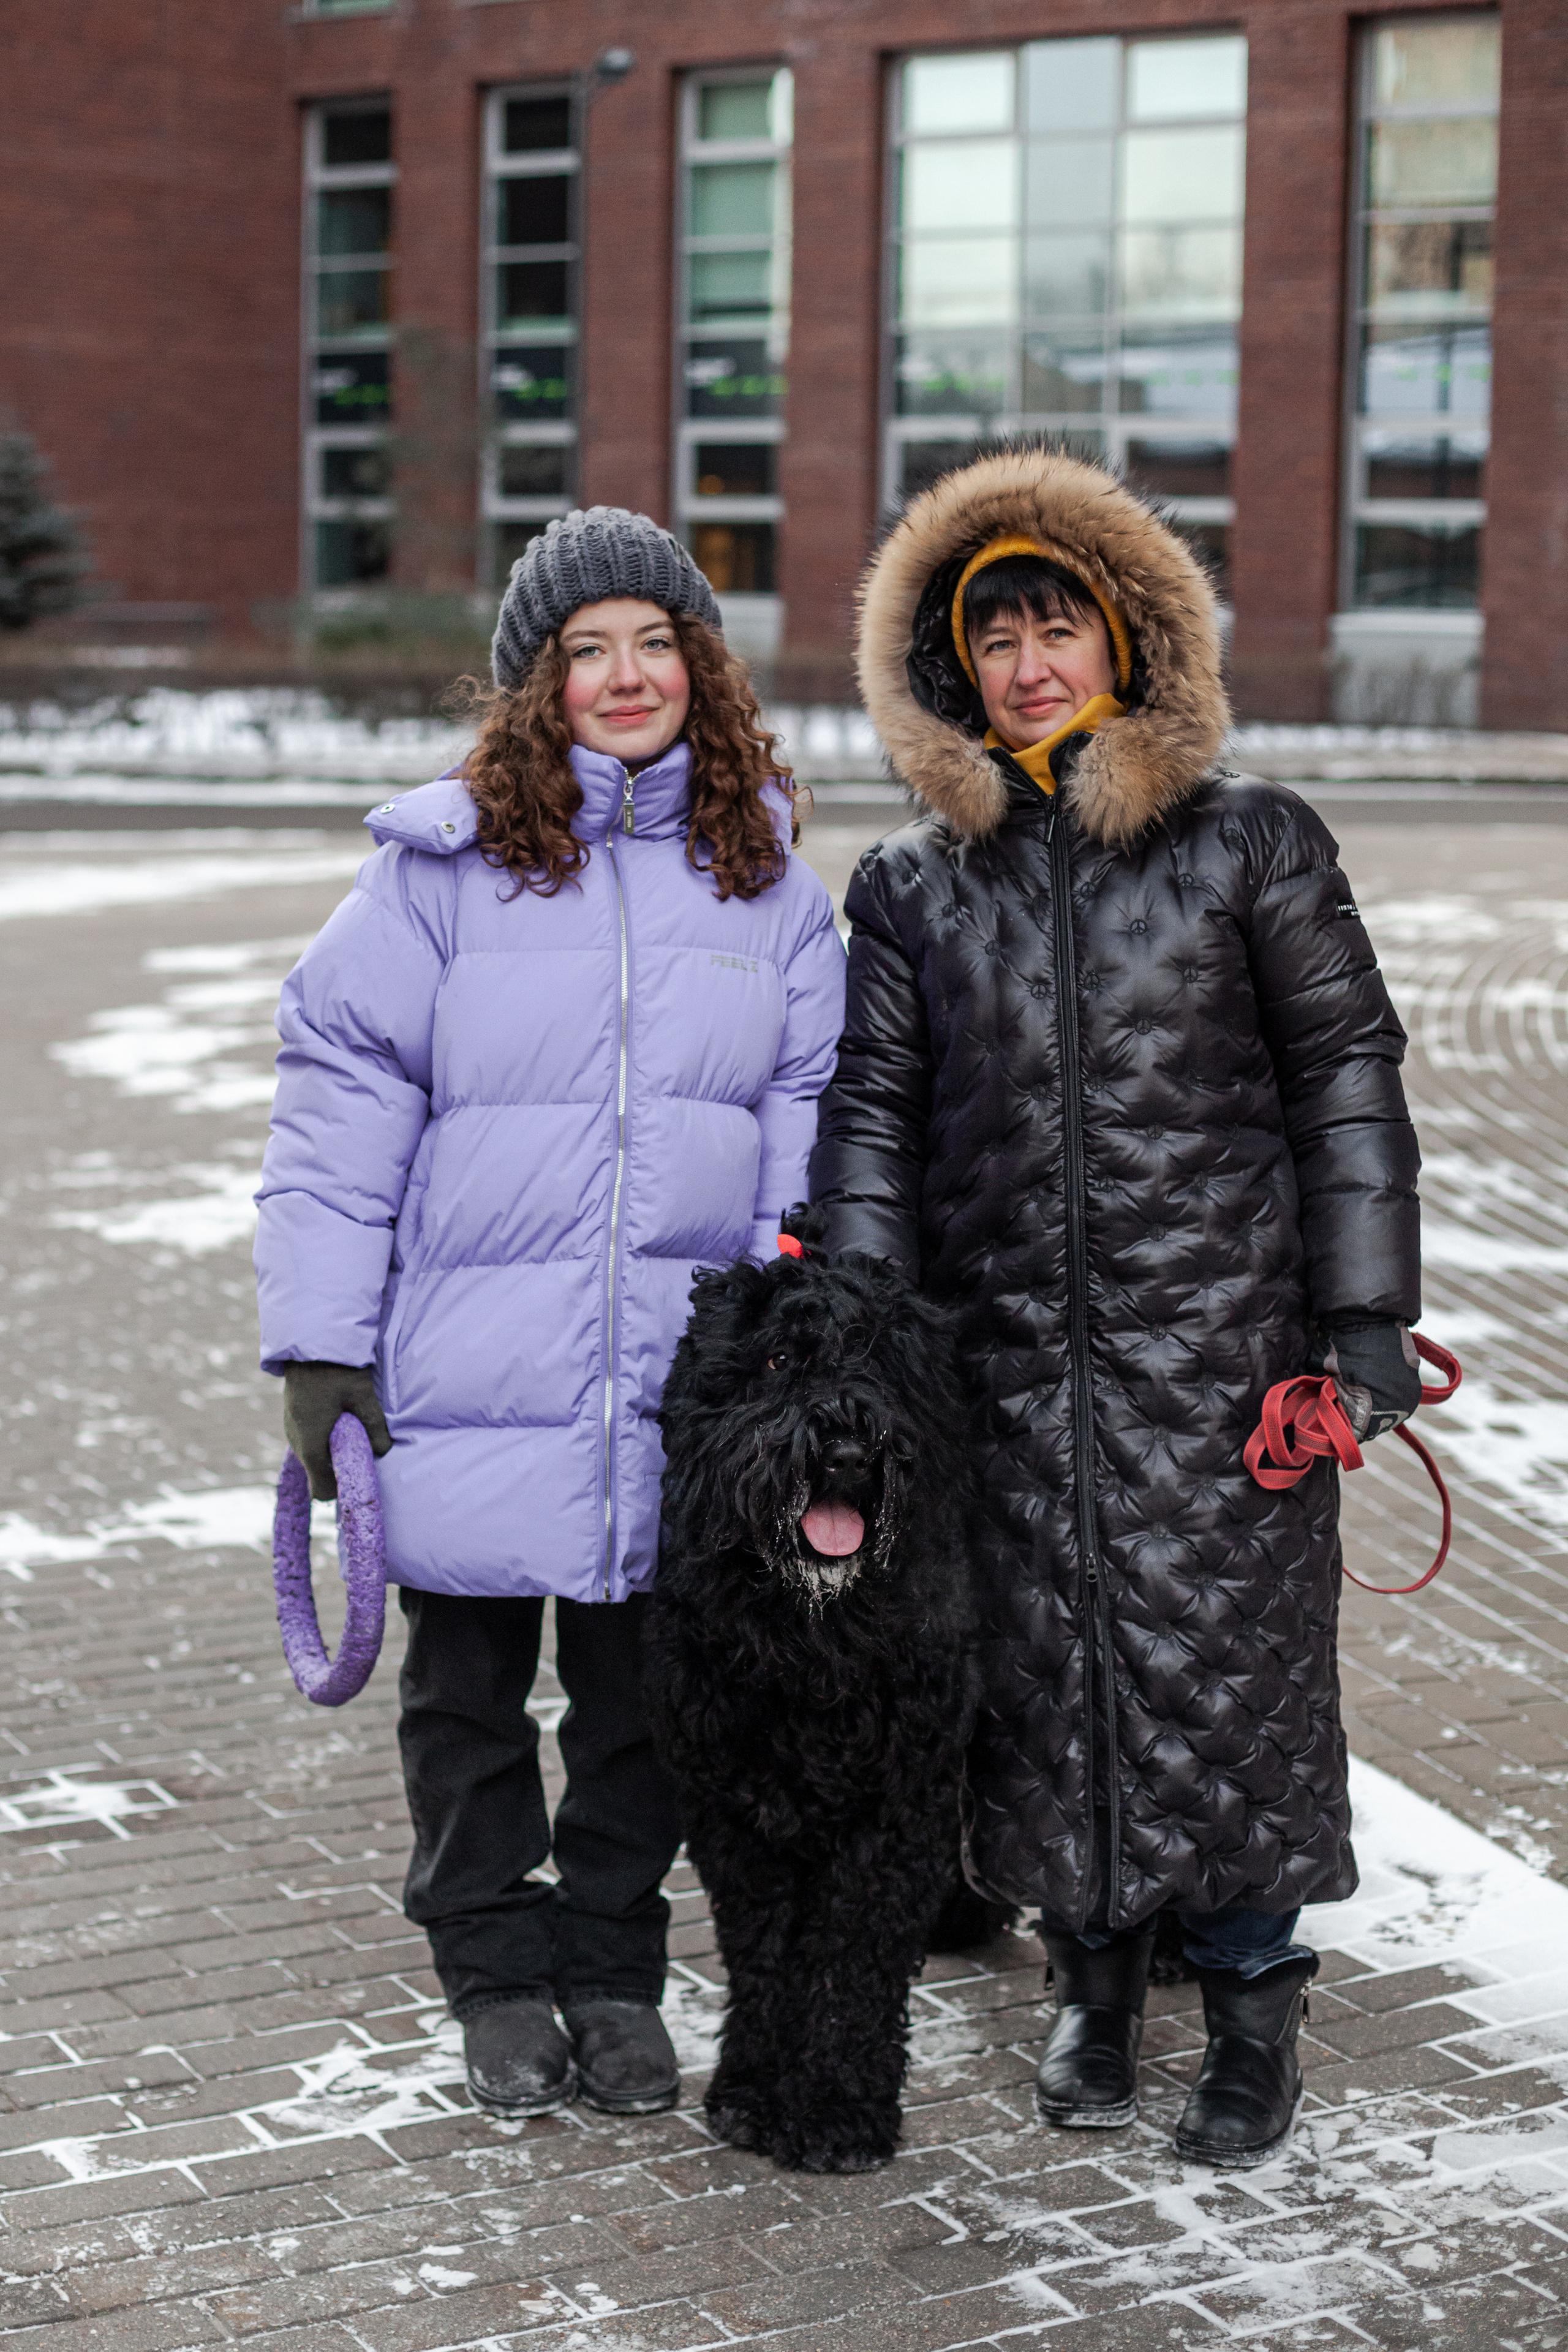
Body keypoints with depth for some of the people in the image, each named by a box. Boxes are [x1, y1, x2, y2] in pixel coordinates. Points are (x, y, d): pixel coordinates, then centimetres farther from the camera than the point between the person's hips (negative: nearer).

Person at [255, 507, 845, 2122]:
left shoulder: (765, 882, 6)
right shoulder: (441, 864, -4)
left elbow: (805, 1124, 9)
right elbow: (340, 1106, -5)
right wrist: (320, 1346, -9)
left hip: (681, 1385, 2)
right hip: (468, 1375, -2)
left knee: (646, 1695, 12)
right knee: (471, 1693, 11)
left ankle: (617, 1972, 29)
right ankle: (498, 1977, 27)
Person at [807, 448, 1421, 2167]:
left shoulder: (1251, 845, 0)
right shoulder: (914, 885, 7)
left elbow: (1347, 1076, 1)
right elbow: (869, 1114, 8)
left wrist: (1368, 1316, -4)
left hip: (1217, 1336, -2)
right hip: (1009, 1346, 3)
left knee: (1224, 1652, -1)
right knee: (1043, 1657, 7)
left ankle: (1252, 2009, 14)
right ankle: (1094, 1983, 24)